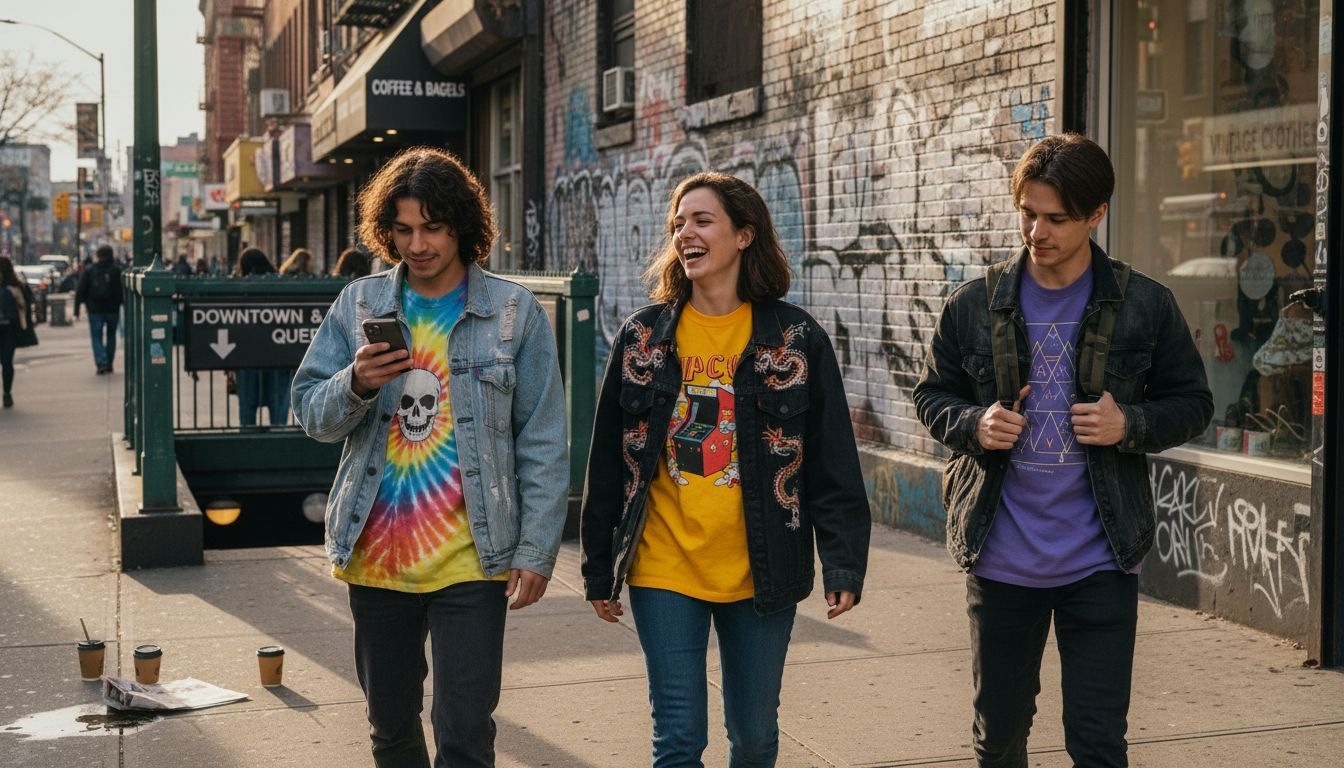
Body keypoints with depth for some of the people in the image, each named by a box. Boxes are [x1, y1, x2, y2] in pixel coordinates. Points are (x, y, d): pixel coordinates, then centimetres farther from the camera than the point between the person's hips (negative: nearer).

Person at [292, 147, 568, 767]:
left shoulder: (515, 313, -3)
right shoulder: (359, 305, 5)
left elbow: (543, 445, -3)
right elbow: (310, 413, 4)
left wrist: (536, 550, -8)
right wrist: (356, 385, -17)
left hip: (470, 560, -3)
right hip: (376, 555, 3)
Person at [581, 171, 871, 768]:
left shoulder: (795, 338, -2)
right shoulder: (642, 337, 3)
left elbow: (834, 464, -2)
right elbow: (608, 461, 6)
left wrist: (844, 563, -8)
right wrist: (599, 570, 6)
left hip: (760, 575, 0)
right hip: (664, 570, 1)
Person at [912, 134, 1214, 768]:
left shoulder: (1145, 305, -3)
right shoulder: (973, 305, 0)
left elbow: (1192, 403, 4)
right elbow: (931, 396, 9)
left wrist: (1131, 426, -16)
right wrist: (973, 425, -13)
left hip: (1100, 563, -1)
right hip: (1001, 560, 2)